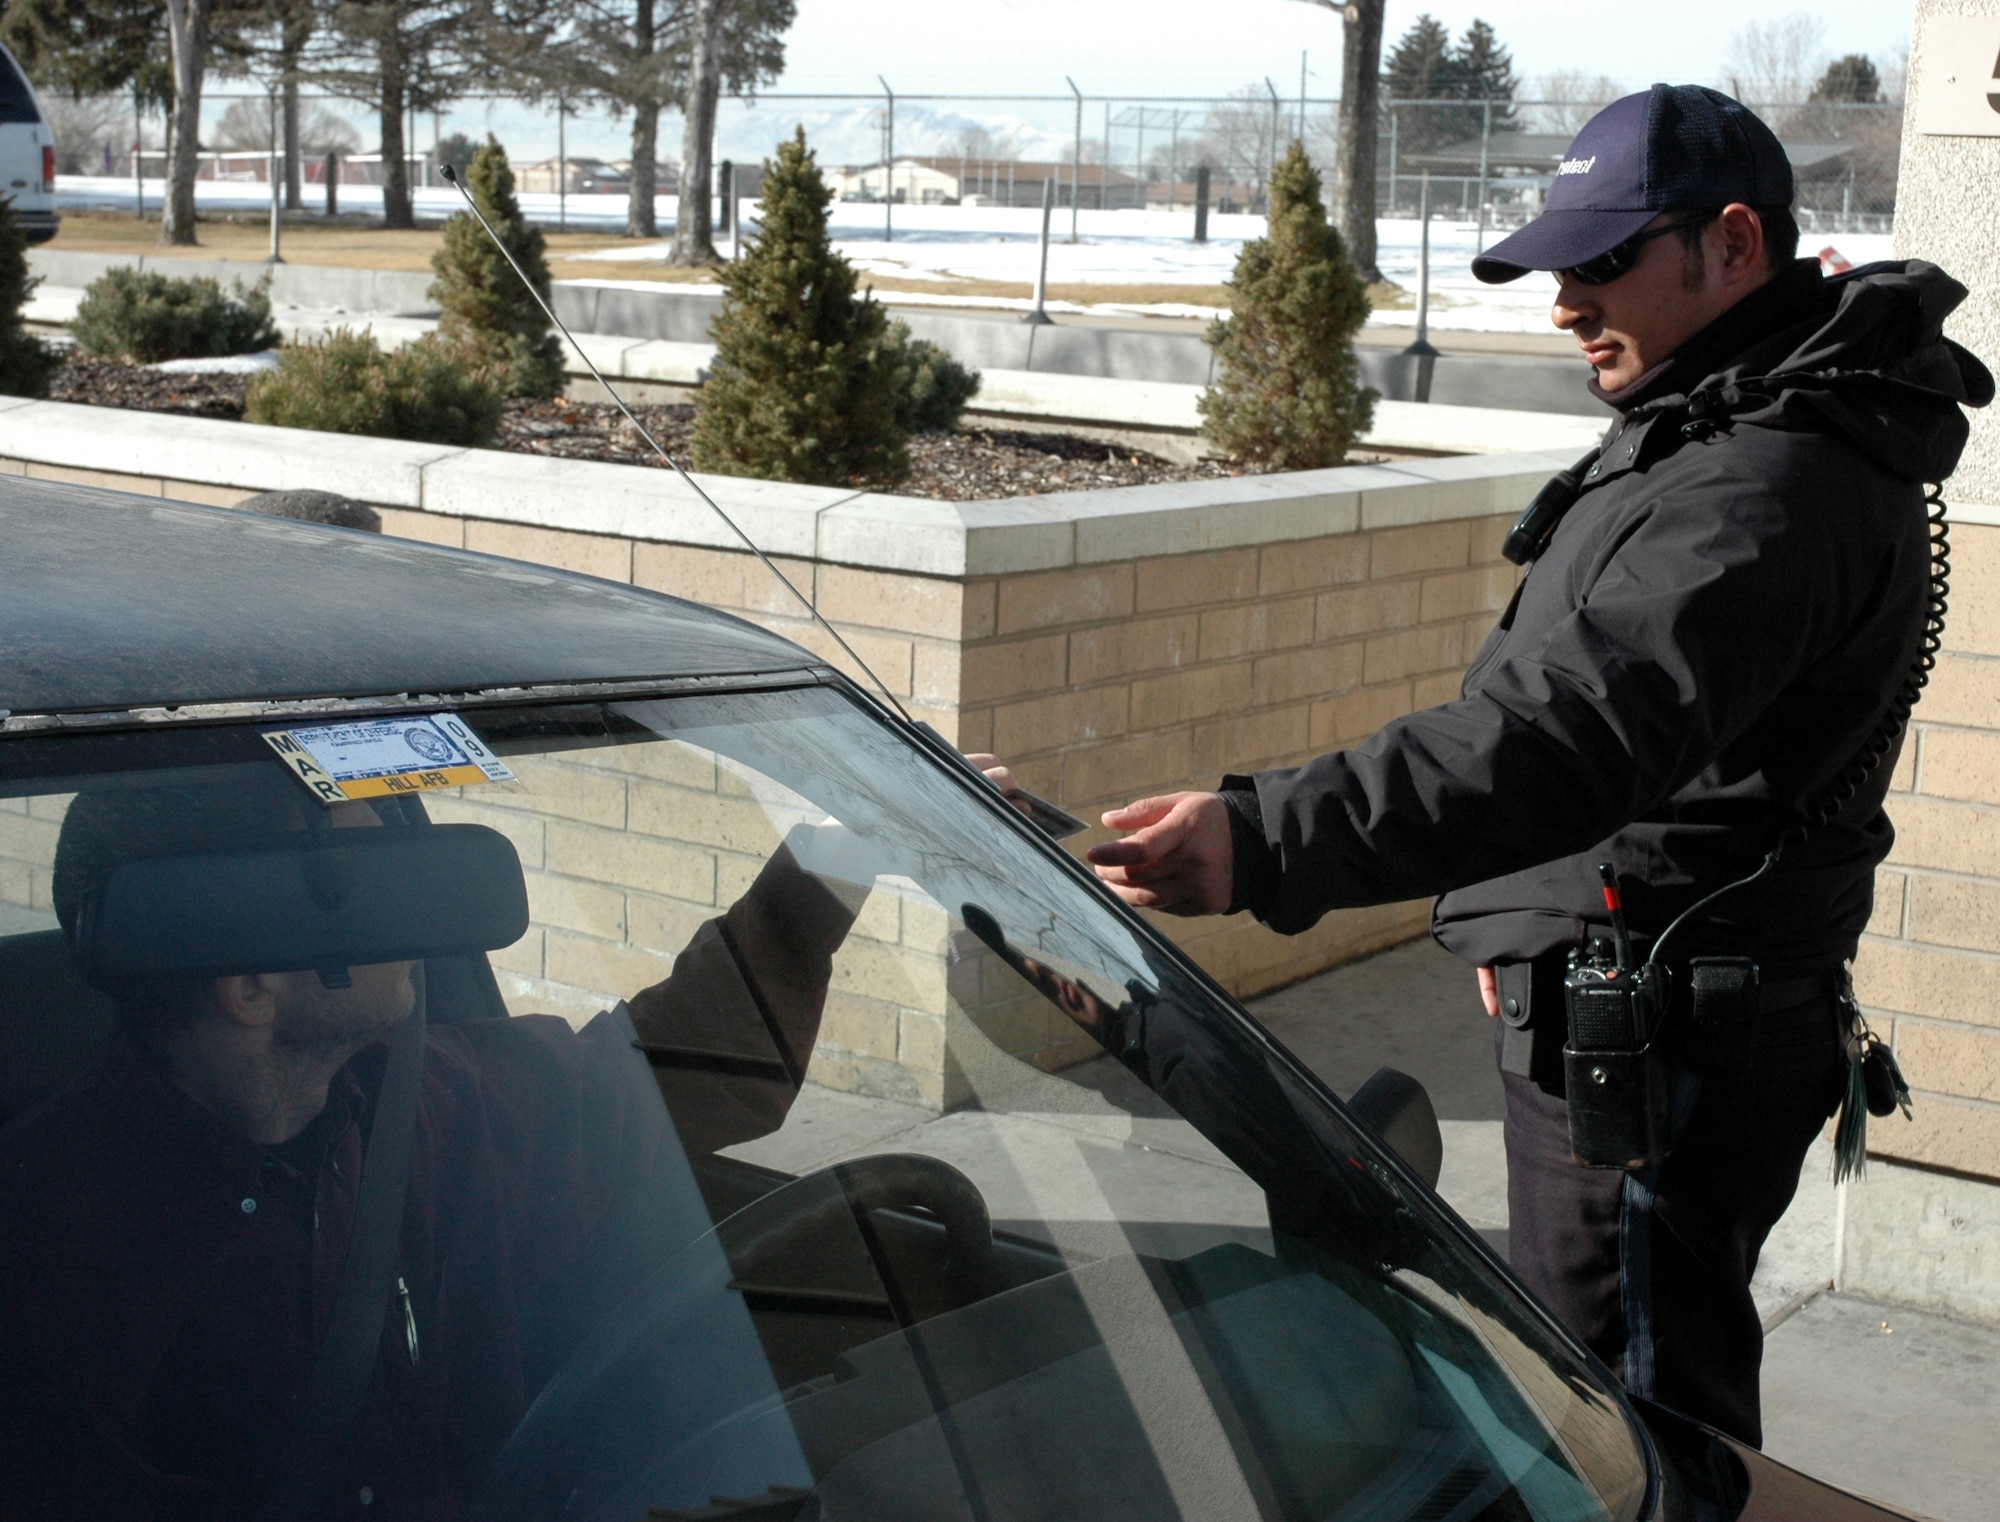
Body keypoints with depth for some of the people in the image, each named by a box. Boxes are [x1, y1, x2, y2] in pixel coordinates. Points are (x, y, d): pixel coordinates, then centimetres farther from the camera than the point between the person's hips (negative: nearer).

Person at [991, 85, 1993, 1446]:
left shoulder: (1766, 491, -25)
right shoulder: (1724, 423, 12)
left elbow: (1567, 735, -39)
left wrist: (1267, 842, -48)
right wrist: (1530, 924, 25)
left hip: (1661, 1038, -11)